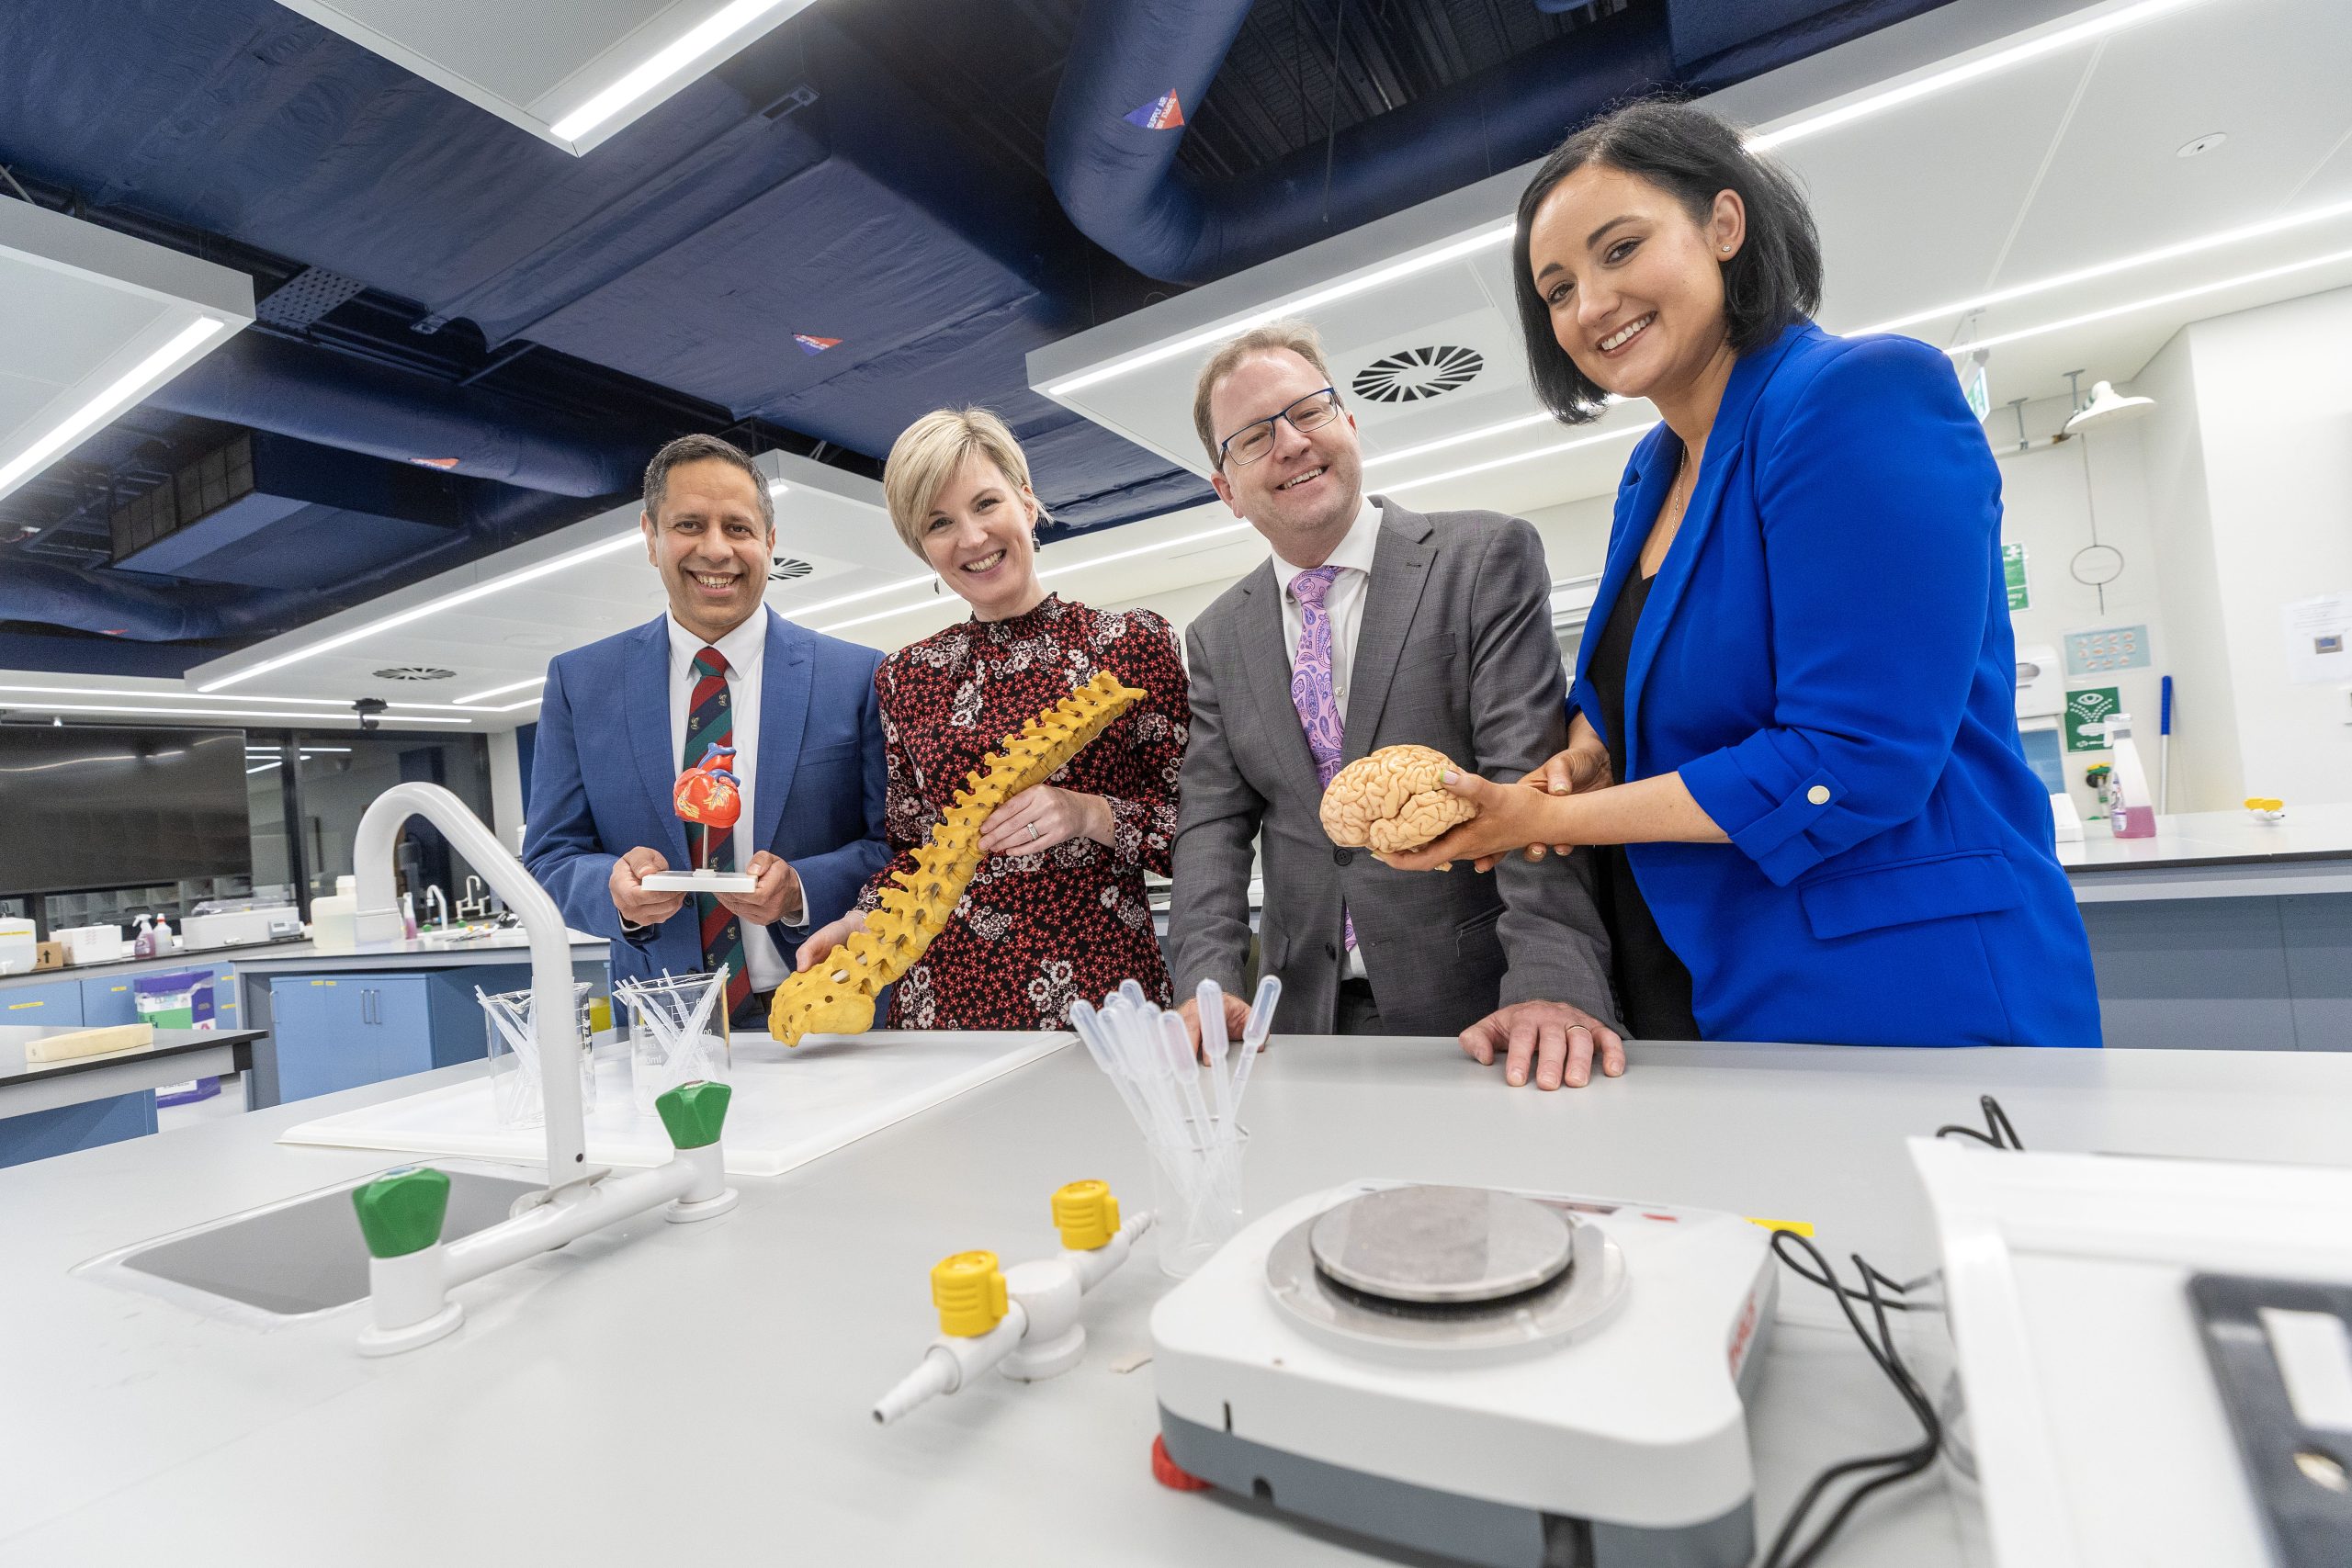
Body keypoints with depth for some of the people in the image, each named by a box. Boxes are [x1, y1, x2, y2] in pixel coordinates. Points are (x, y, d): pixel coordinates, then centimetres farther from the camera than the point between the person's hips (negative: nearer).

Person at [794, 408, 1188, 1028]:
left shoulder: (1132, 641, -1)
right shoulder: (905, 676, 8)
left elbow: (1193, 822, 0)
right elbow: (910, 849, 14)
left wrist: (1091, 814, -16)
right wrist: (860, 924, -3)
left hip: (1099, 980, -2)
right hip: (943, 995, 3)